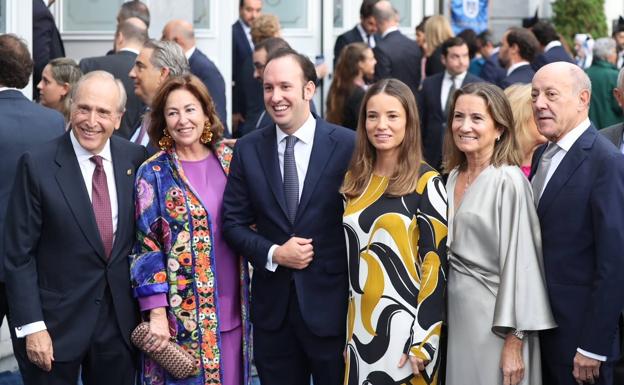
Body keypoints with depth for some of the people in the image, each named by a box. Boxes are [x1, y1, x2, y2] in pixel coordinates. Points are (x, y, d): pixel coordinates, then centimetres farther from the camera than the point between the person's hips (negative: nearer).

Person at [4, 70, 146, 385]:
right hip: (56, 322, -3)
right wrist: (31, 326, -13)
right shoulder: (38, 165, -11)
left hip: (120, 320, 3)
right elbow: (18, 254, -9)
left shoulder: (135, 158, 1)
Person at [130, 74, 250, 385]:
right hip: (182, 315, -4)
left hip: (231, 310, 4)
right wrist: (157, 313, -14)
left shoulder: (230, 160, 6)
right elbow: (146, 247, -8)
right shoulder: (154, 174, -6)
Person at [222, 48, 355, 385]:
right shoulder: (248, 149, 2)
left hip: (331, 304, -3)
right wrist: (274, 253, -11)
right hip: (272, 306, 3)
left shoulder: (348, 145, -8)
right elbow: (233, 222, 5)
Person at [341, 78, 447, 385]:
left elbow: (435, 262, -11)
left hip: (403, 322, -5)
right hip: (359, 323, 5)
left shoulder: (426, 182, -8)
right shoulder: (353, 180, 8)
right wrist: (345, 327, 9)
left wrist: (422, 341, -15)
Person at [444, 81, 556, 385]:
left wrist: (514, 342, -18)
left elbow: (519, 260, -16)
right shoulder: (452, 177, 7)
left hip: (493, 317, -6)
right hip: (454, 312, 7)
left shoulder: (508, 180, -14)